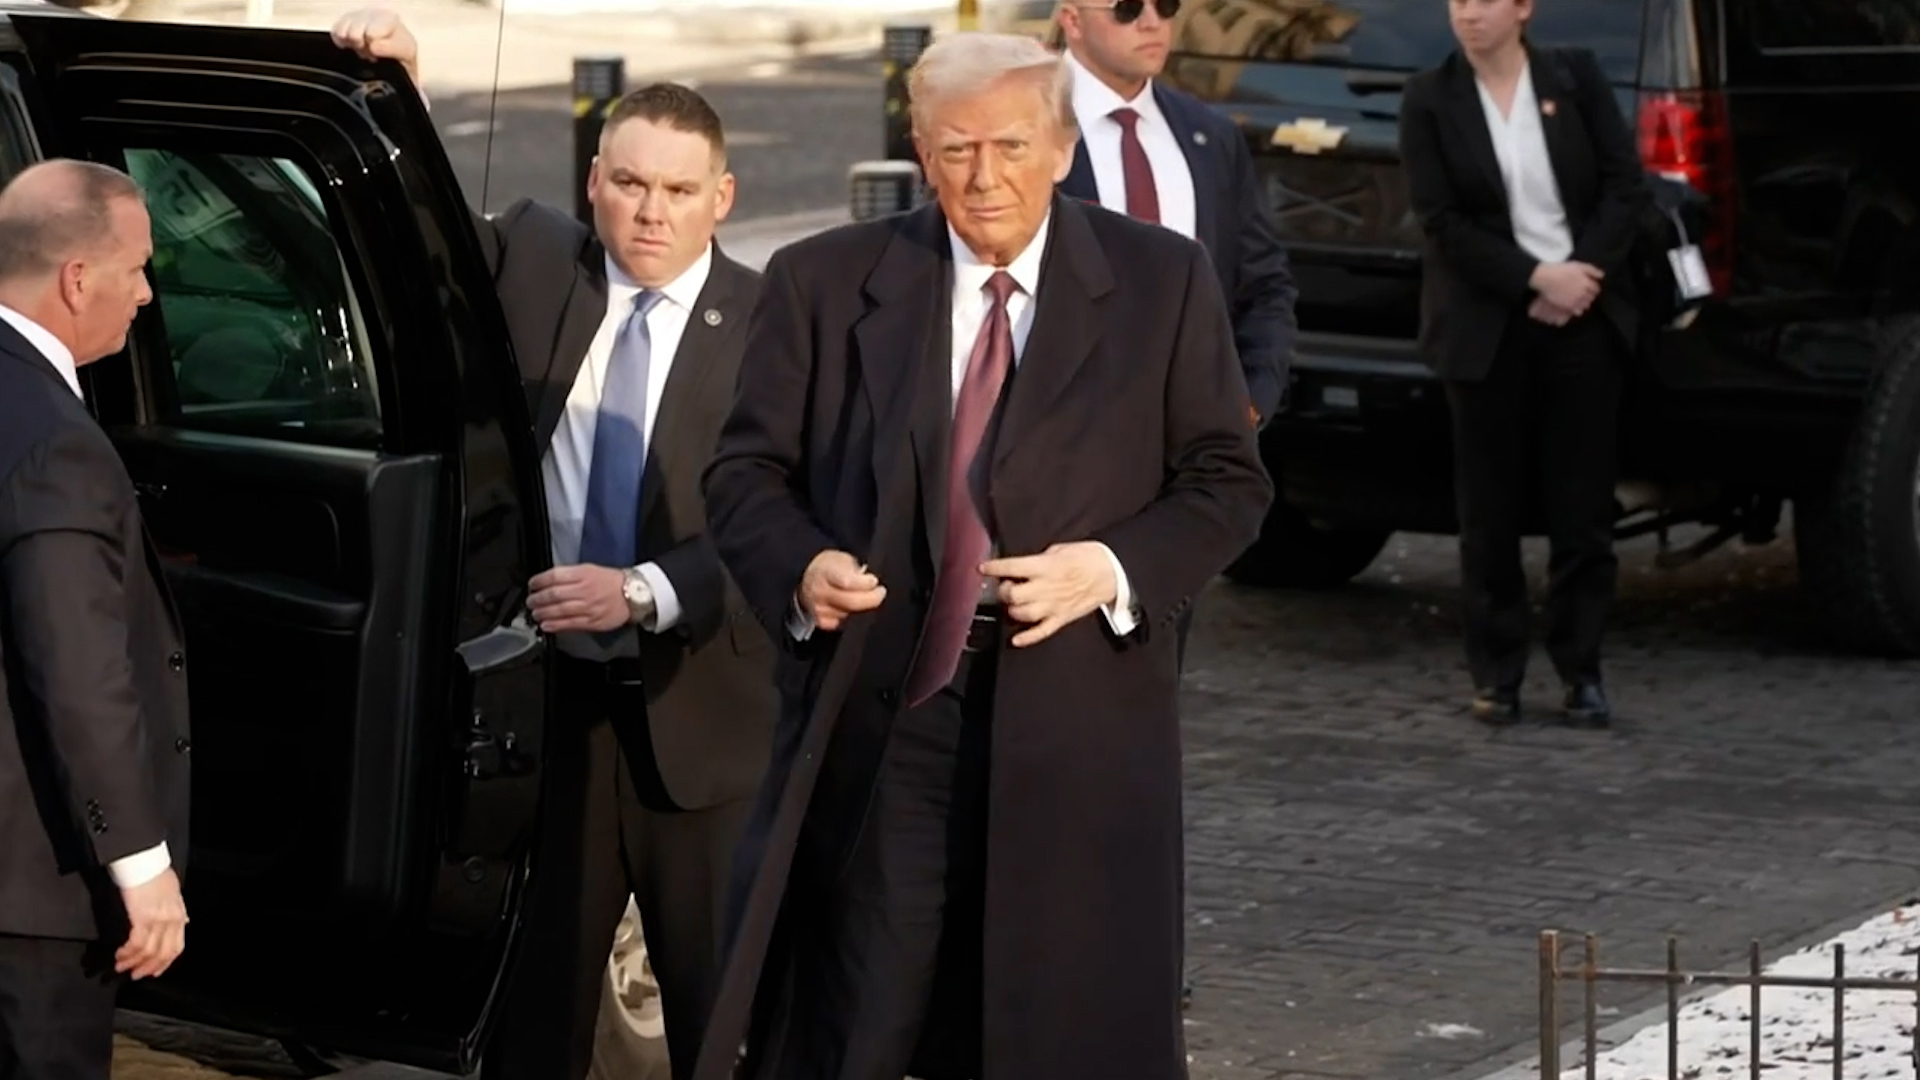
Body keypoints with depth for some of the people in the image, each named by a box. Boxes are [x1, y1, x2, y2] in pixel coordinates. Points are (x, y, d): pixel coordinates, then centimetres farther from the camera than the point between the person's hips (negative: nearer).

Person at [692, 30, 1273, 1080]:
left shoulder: (1163, 283, 4)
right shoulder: (823, 282, 4)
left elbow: (1225, 480, 6)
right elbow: (746, 470, 8)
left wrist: (1115, 570, -12)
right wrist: (801, 567, -14)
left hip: (1077, 723, 0)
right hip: (871, 718, 0)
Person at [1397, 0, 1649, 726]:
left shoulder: (1576, 79, 3)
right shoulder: (1430, 101, -1)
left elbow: (1626, 185, 1)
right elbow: (1443, 223, -7)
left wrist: (1583, 275, -12)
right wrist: (1537, 278, -15)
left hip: (1582, 319, 1)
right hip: (1487, 330, -1)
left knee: (1583, 503, 3)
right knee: (1490, 509, 3)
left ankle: (1581, 672, 10)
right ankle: (1496, 677, 11)